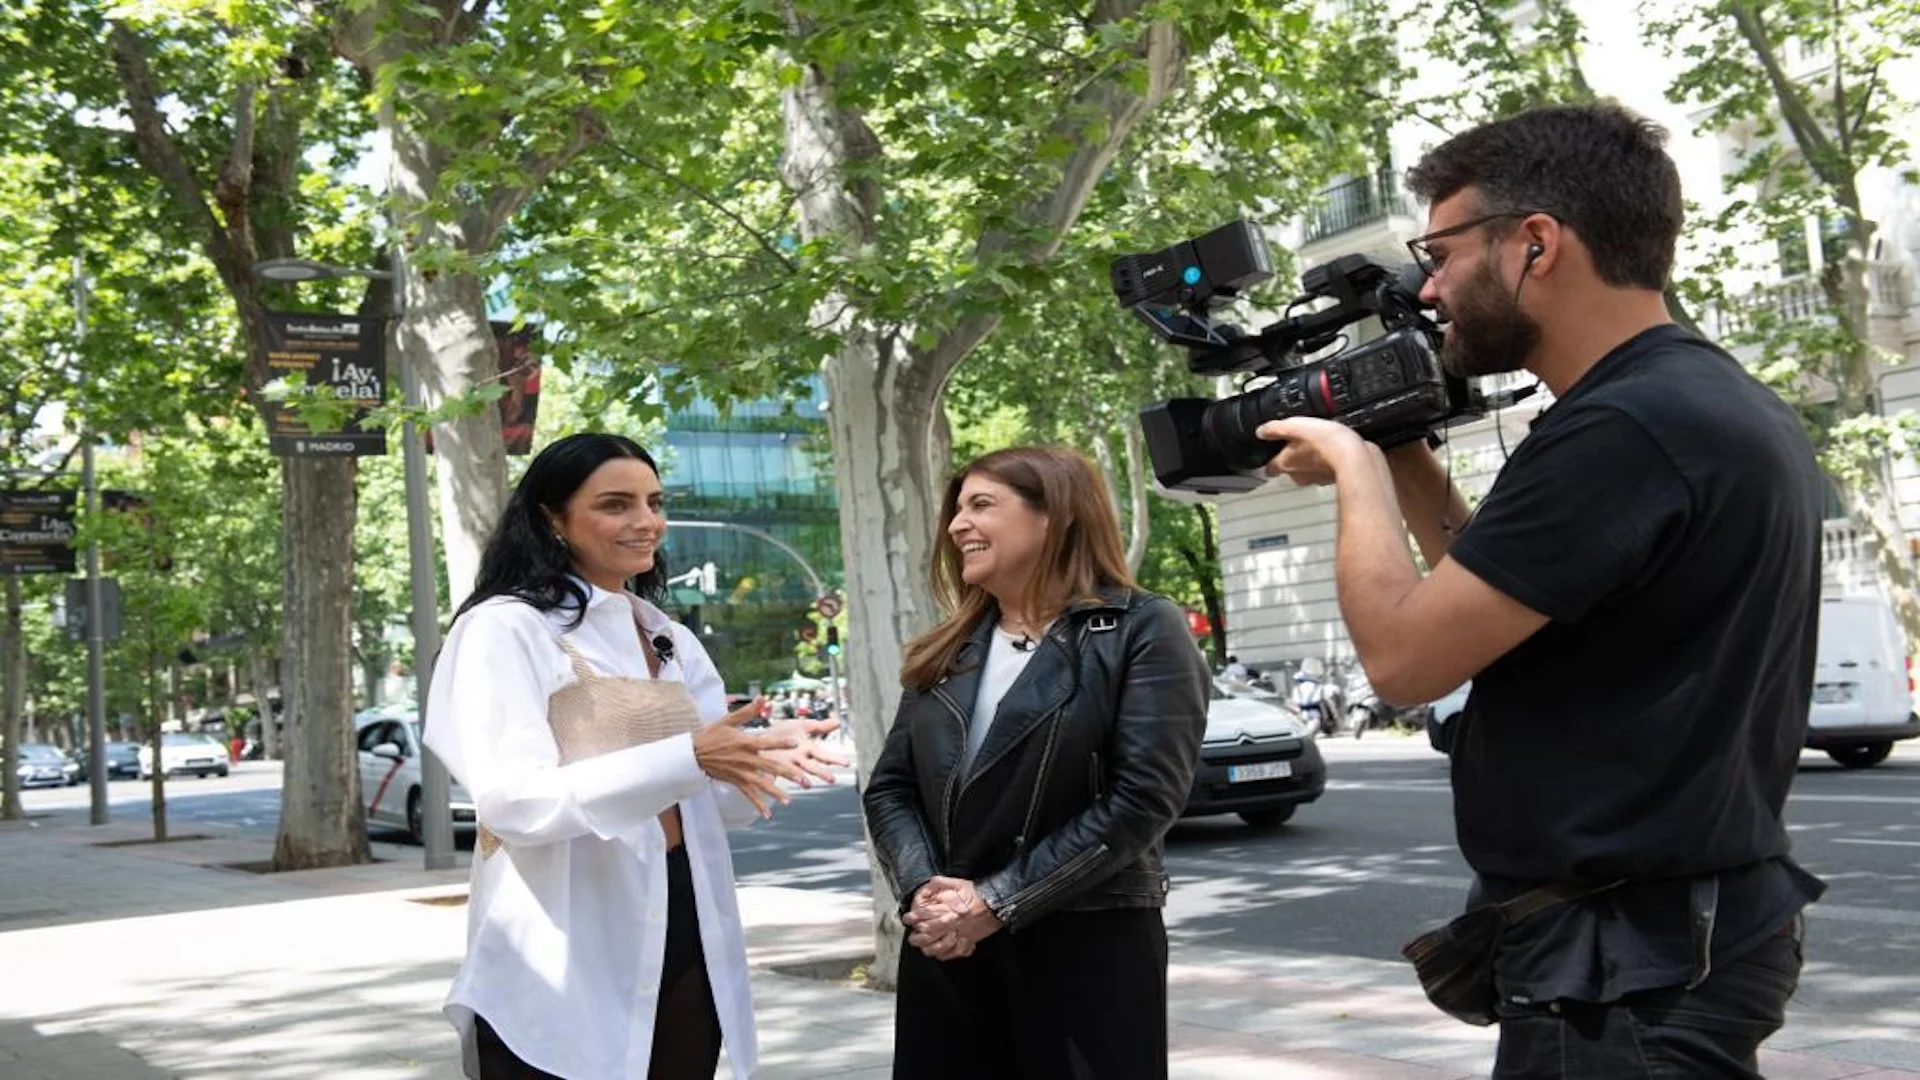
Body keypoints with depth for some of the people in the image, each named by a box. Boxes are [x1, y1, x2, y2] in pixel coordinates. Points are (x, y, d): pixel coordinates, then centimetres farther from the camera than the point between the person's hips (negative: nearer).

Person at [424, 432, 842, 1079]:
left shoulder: (673, 642, 14)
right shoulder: (505, 629, -8)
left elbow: (715, 798, 11)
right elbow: (513, 804, -20)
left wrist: (769, 758, -12)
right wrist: (686, 758, -27)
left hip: (682, 943, 7)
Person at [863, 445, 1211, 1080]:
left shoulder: (1144, 632, -4)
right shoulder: (946, 652, 14)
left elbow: (1143, 797, -14)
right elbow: (889, 789, 9)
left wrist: (998, 904, -16)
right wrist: (922, 890, -11)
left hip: (1090, 944, -5)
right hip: (945, 951, 5)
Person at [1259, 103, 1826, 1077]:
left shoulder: (1622, 431, -23)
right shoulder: (1721, 408, 10)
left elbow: (1404, 653, -20)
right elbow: (1493, 606, 17)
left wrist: (1355, 465, -6)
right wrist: (1405, 463, 9)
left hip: (1626, 964, -10)